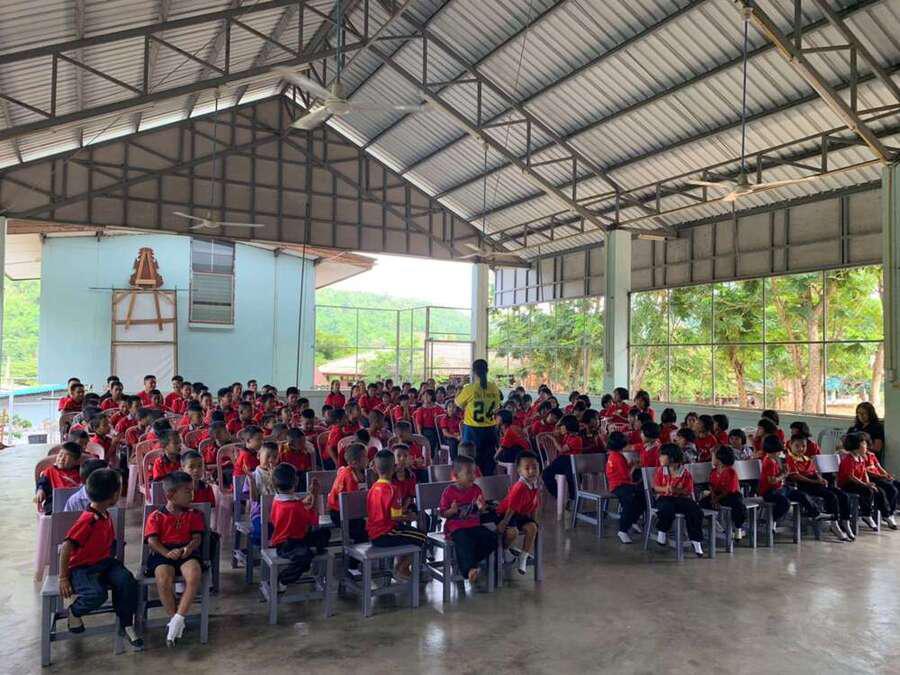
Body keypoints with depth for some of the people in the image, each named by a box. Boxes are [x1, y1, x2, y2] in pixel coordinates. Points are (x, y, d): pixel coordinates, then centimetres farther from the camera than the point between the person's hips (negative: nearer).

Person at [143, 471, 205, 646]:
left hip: (187, 552, 1)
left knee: (194, 576, -32)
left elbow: (197, 537, 7)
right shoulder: (156, 516, 8)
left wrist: (189, 548, -17)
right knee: (163, 579, -33)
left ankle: (178, 619, -24)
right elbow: (152, 540, -2)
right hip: (163, 553, -1)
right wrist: (167, 553, -21)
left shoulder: (194, 515, 15)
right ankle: (174, 619, -15)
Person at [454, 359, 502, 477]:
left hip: (472, 430, -3)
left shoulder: (469, 388, -14)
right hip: (490, 430, 3)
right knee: (489, 463, 14)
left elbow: (458, 402, 2)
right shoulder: (494, 388, -4)